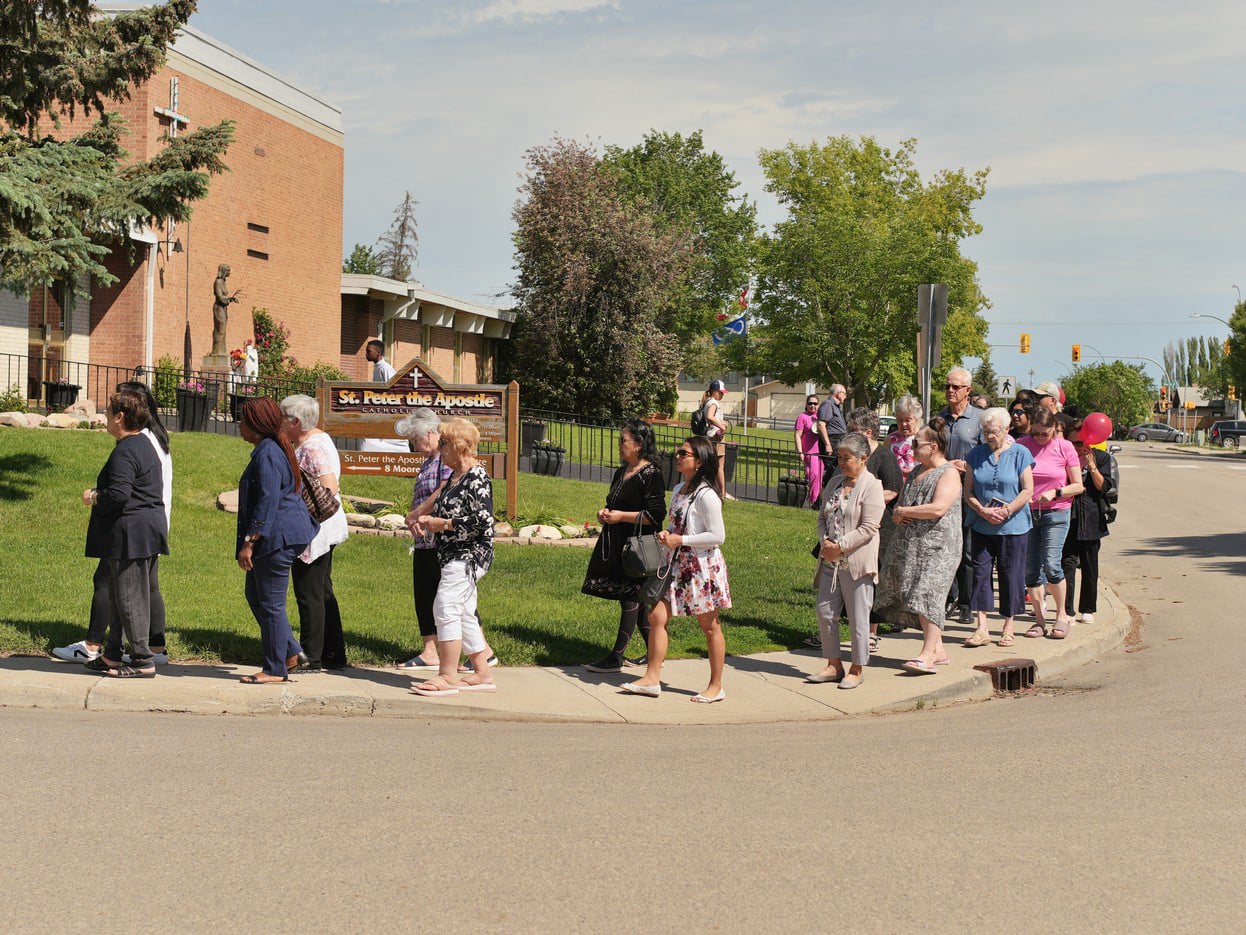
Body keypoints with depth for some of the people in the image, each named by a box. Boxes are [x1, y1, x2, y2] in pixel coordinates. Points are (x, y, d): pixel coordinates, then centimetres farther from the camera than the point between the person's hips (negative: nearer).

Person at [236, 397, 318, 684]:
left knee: (270, 603, -2)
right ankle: (291, 652, 22)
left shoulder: (267, 454, -18)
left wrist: (248, 543, -22)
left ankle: (275, 670, 7)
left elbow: (266, 503, -23)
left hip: (276, 539, -11)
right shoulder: (274, 449, 15)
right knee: (255, 595, 19)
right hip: (279, 538, 11)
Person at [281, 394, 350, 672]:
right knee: (322, 592, 15)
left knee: (309, 594, -3)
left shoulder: (312, 447, -18)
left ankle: (311, 657, 4)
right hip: (322, 531, 11)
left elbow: (330, 487, -26)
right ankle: (334, 655, 21)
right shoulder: (318, 439, 14)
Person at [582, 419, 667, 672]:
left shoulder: (651, 475, -13)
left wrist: (621, 516, -17)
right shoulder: (621, 473, 15)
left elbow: (656, 515, -17)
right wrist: (605, 513, 5)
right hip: (617, 543, 9)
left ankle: (616, 657, -2)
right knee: (638, 599, 12)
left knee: (630, 599, -5)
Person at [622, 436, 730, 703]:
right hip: (678, 563, 9)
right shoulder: (678, 490, 10)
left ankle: (716, 686, 14)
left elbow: (718, 536, -19)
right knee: (656, 616, 3)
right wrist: (666, 533, 1)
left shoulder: (706, 495, -17)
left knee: (710, 626, 3)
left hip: (703, 566, -9)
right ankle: (652, 679, 9)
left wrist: (680, 540, -19)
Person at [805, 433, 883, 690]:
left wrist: (840, 546, -17)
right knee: (825, 612, 8)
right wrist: (825, 541, -2)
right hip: (831, 562, 7)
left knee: (858, 617, 2)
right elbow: (822, 517, 17)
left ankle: (857, 669, 13)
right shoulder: (834, 482, 13)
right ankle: (834, 665, 20)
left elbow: (868, 528, -15)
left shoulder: (871, 486, -9)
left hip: (856, 562, -7)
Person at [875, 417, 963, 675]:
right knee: (912, 597, 6)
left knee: (928, 595, -15)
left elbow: (938, 509, -21)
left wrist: (903, 511, -12)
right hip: (909, 545, 8)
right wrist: (896, 515, 1)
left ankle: (927, 655, -17)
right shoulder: (916, 472, 19)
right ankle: (938, 650, 14)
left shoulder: (949, 473, -8)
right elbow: (900, 503, 26)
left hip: (938, 546, -8)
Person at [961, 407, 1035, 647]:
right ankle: (981, 628, 0)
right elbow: (968, 492, 6)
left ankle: (1008, 628, 15)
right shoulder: (976, 454, 7)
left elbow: (1027, 491, -5)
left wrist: (1006, 511, -16)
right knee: (980, 572, -2)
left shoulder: (1020, 454, -1)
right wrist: (983, 511, -11)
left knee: (1010, 574, 3)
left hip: (1013, 527, -3)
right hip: (981, 526, 3)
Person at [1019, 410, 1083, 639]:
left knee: (1051, 564, -14)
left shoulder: (1064, 448, 0)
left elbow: (1078, 486, 3)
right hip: (1027, 513, 2)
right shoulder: (1022, 446, 3)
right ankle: (1039, 619, 12)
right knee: (1031, 569, 2)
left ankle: (1062, 615, 4)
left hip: (1056, 513, -2)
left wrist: (1055, 493, -13)